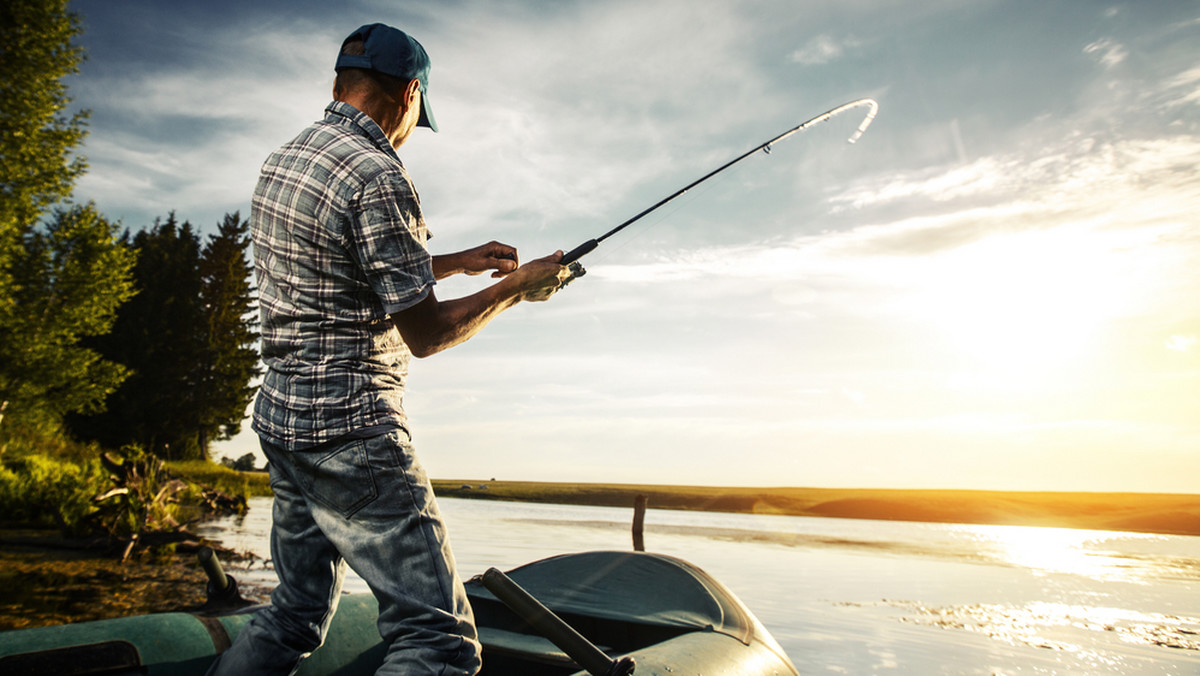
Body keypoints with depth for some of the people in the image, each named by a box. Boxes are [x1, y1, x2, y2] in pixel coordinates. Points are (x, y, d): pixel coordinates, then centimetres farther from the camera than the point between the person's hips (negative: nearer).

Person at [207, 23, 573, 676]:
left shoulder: (283, 159, 13)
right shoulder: (378, 176, -16)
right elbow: (424, 332, -14)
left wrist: (458, 262, 20)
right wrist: (516, 286, -2)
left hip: (280, 419, 10)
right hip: (351, 432, -10)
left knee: (296, 612, 24)